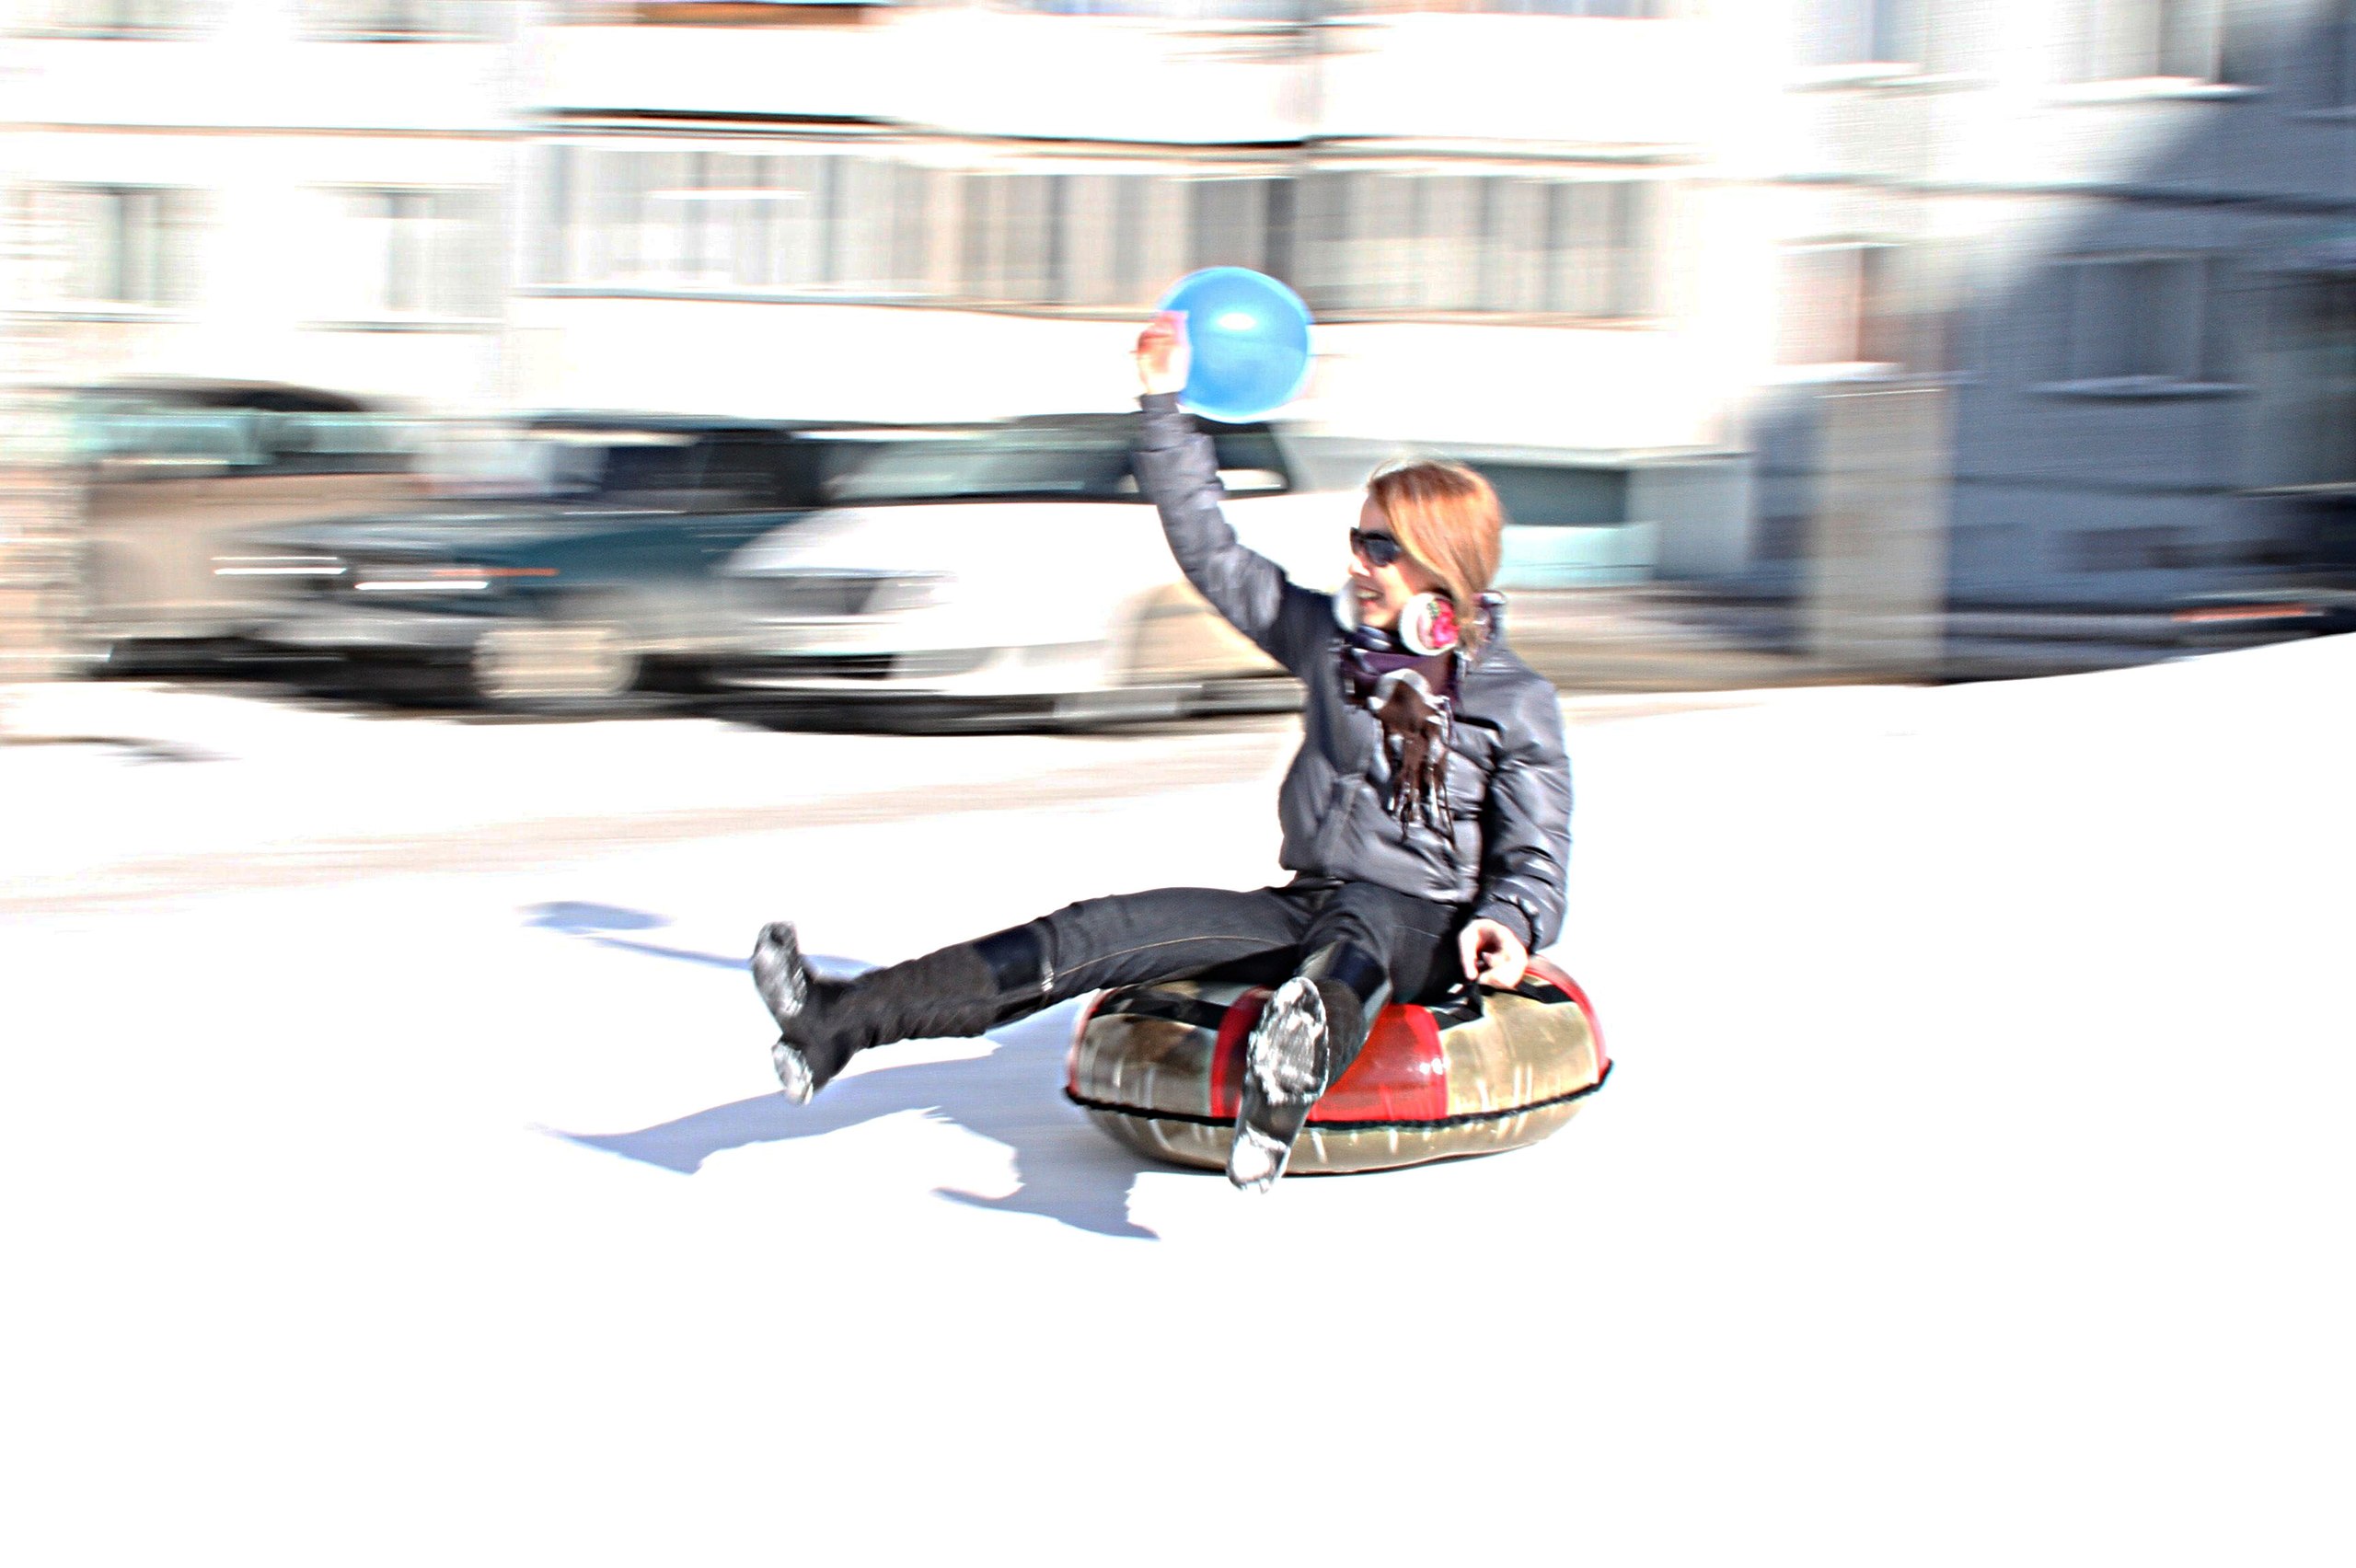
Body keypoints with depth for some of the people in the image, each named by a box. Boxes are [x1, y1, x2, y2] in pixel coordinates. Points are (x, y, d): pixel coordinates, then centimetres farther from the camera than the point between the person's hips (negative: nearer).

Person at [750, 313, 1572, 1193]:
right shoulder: (1330, 639, 12)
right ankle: (844, 1020, -25)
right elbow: (1211, 555, 16)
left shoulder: (1518, 703, -1)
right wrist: (1165, 410, 12)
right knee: (1101, 932, -14)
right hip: (1305, 911, 6)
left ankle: (1288, 1086, -80)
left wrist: (1509, 923, -25)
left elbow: (1536, 856, -3)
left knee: (1350, 936, -43)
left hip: (1419, 927, -6)